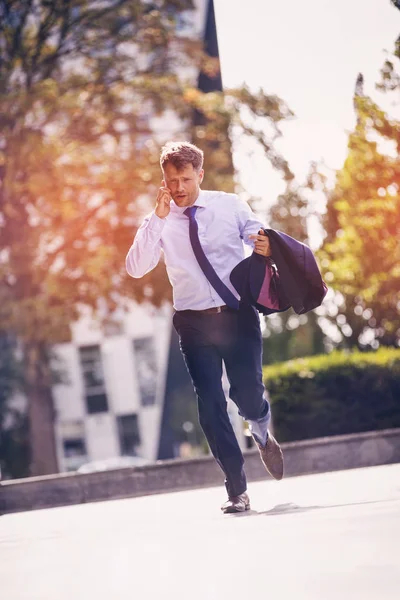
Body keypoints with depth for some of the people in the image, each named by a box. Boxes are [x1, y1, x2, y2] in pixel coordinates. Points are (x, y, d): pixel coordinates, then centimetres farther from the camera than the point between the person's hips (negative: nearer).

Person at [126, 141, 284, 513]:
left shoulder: (230, 206, 3)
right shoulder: (160, 222, 1)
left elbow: (261, 243, 3)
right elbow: (135, 268, -12)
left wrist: (266, 248, -23)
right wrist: (158, 217, -19)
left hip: (239, 315, 0)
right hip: (195, 323, 1)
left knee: (248, 395, -8)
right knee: (211, 406, -2)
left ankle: (261, 431, 30)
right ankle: (237, 489, 9)